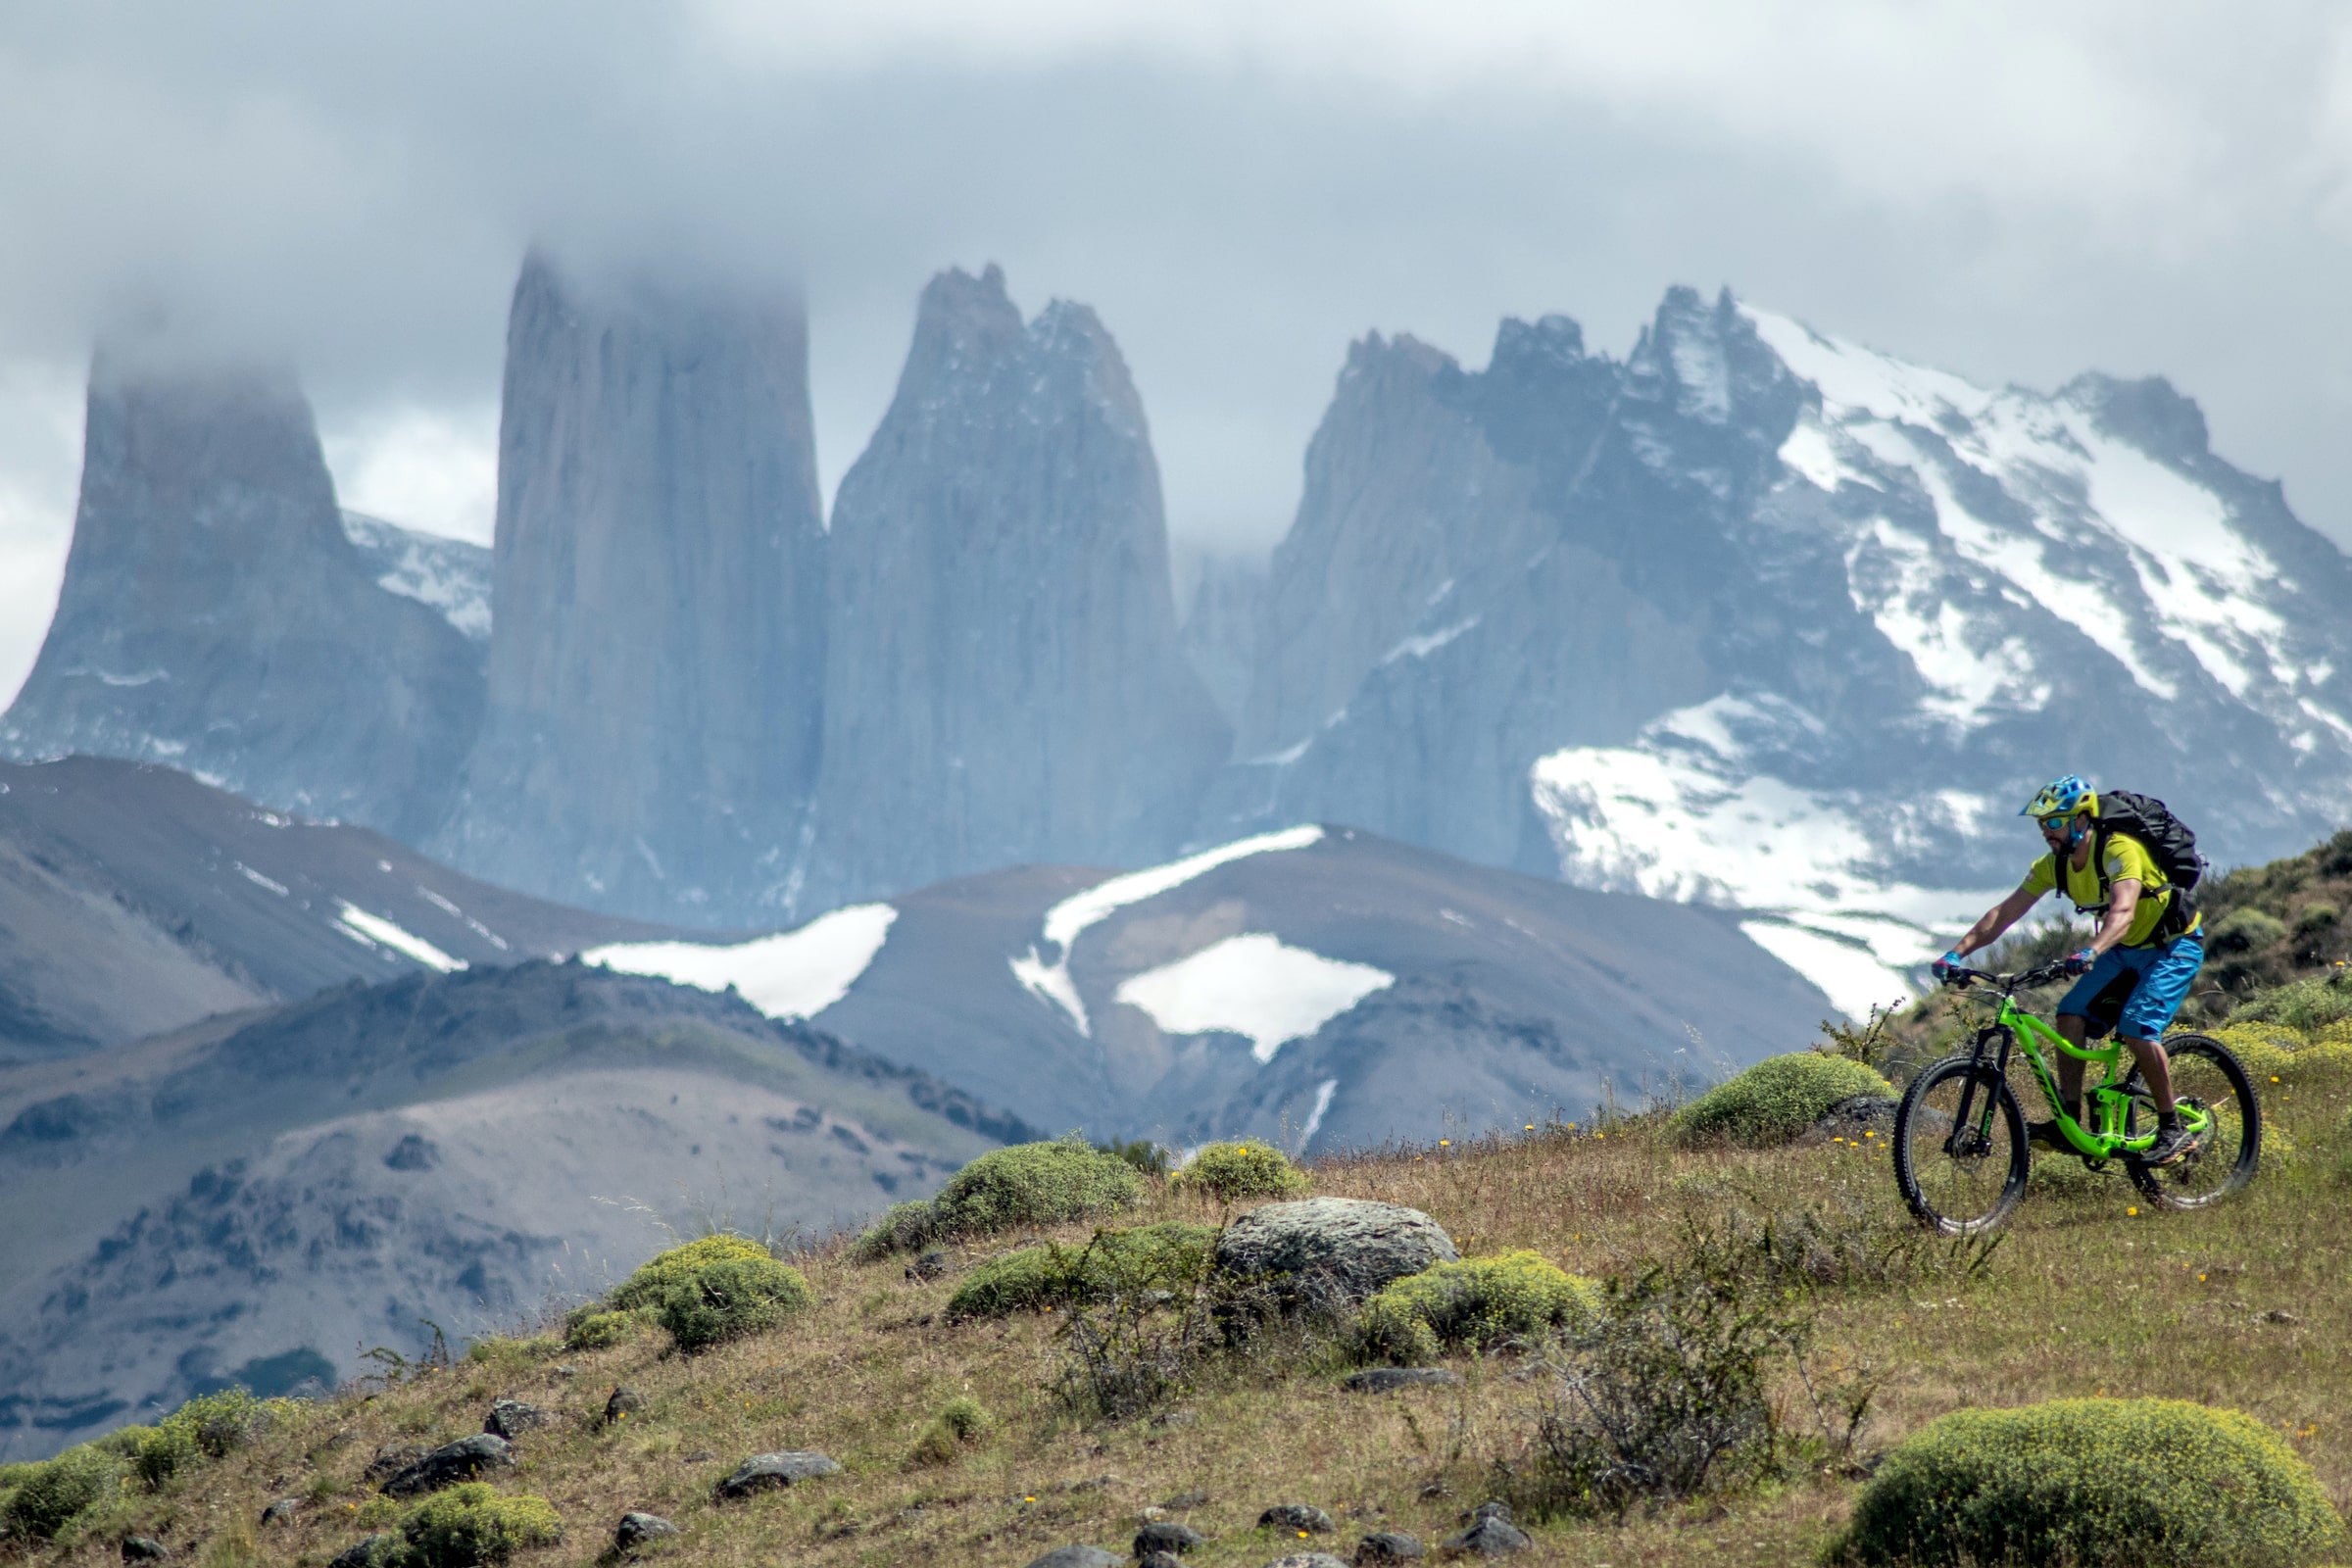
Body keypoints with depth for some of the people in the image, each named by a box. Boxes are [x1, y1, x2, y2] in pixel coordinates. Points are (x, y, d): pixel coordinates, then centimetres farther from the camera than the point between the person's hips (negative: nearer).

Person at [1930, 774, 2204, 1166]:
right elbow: (2004, 913, -7)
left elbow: (2123, 912, -44)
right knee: (2071, 1013, -10)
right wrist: (1958, 953, -19)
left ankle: (2172, 1129, -12)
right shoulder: (2054, 865, -7)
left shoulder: (2120, 850, -29)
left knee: (2138, 1028, -24)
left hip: (2175, 947, -7)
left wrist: (2091, 953, -62)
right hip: (2127, 951, 7)